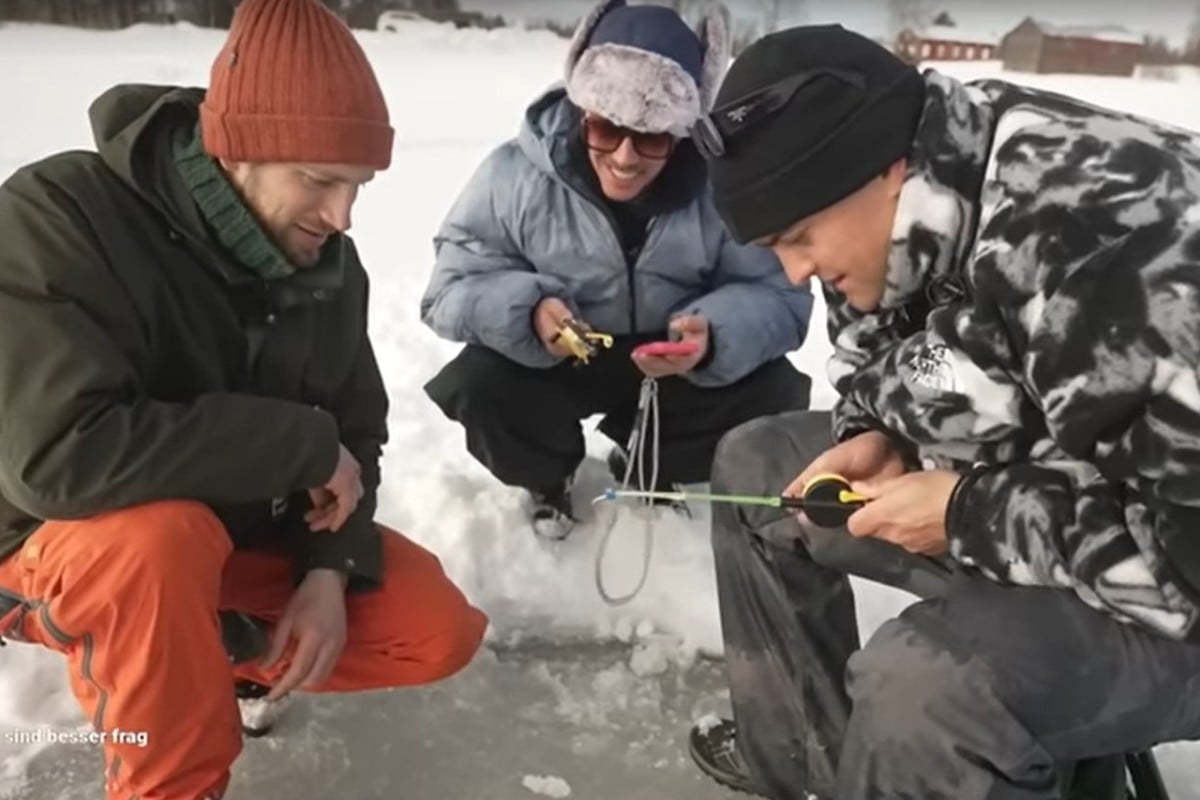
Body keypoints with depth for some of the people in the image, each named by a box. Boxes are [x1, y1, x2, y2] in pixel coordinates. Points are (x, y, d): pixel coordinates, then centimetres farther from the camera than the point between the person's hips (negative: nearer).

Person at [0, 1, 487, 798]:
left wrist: (329, 569, -15)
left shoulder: (326, 259, -9)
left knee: (441, 634, -5)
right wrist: (300, 443, -31)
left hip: (242, 532, 5)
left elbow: (356, 427, 1)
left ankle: (196, 647, 8)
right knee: (161, 536, -40)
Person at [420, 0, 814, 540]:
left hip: (675, 364, 1)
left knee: (776, 395, -19)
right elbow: (451, 289, -16)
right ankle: (546, 478, 10)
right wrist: (528, 312, -38)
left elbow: (780, 298, -18)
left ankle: (650, 469, 13)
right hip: (549, 362, -1)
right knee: (477, 388, -28)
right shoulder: (515, 174, -18)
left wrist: (714, 337, -40)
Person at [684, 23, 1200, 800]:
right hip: (1013, 485, 9)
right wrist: (873, 440, -8)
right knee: (753, 463, 7)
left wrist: (969, 514, -23)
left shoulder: (1103, 238, -31)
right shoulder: (923, 210, -4)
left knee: (917, 692, -35)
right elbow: (881, 372, 12)